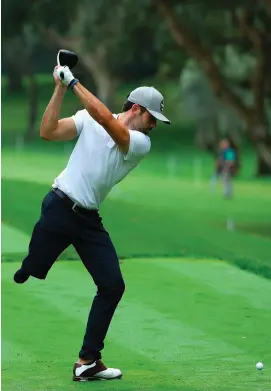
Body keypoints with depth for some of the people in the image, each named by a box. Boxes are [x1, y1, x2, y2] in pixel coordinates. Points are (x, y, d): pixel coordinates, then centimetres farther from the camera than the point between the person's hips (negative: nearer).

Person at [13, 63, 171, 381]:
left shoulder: (142, 144, -3)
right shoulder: (88, 119, -3)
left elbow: (104, 119, -20)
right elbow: (48, 132, -11)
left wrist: (74, 82, -21)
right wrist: (60, 87, -16)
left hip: (89, 220, 3)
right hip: (60, 208, -3)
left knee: (113, 285, -3)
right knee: (25, 276, -5)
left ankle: (88, 361, 3)